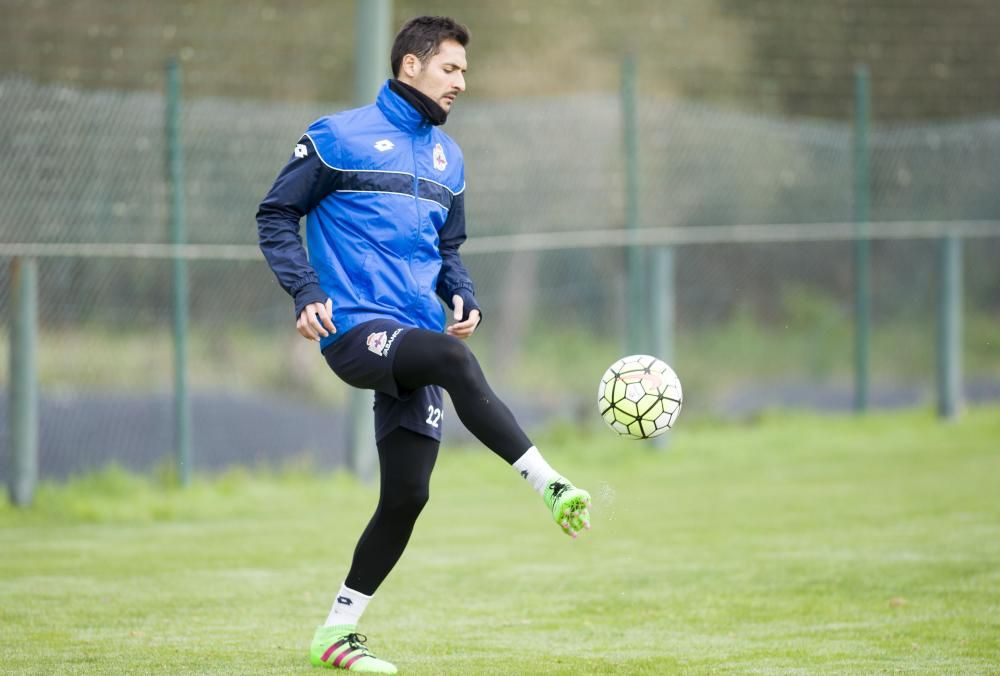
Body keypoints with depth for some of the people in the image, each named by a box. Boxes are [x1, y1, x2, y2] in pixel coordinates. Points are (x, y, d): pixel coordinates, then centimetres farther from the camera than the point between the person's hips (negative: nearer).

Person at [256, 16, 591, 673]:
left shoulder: (447, 157, 19)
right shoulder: (341, 137, 0)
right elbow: (277, 215, 1)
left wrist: (463, 296, 7)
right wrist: (307, 292, -13)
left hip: (415, 338, 7)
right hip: (355, 332, -7)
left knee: (407, 495, 0)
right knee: (453, 358, -36)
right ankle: (551, 488, -41)